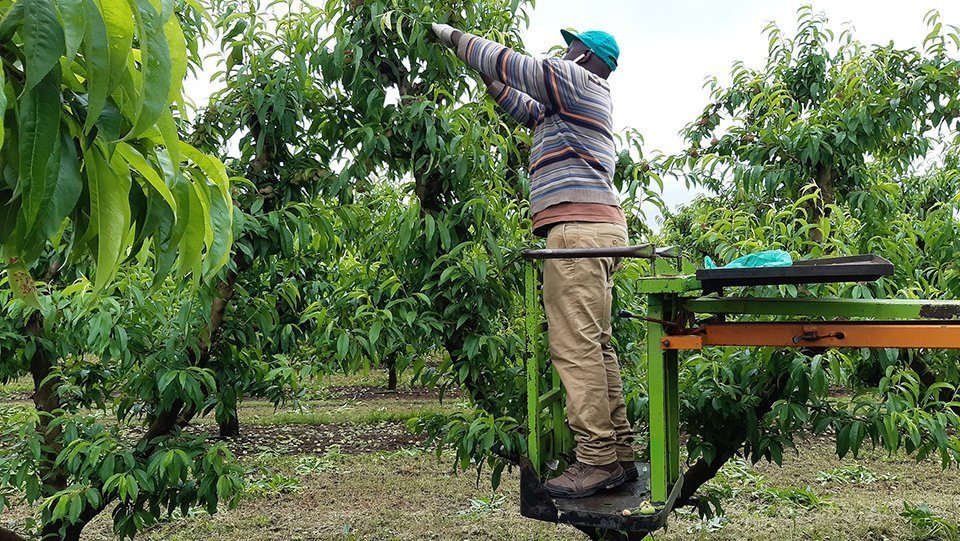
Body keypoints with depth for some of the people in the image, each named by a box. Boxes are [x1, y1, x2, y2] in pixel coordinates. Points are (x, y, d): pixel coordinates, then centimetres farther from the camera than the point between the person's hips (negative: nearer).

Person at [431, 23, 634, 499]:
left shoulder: (579, 80, 3)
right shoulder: (575, 102, 30)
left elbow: (512, 65, -1)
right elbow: (528, 110, 37)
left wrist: (455, 38, 11)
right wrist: (487, 77, 32)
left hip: (578, 226, -10)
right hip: (598, 228, 10)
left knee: (575, 344, -14)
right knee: (596, 345, 8)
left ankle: (596, 459, -14)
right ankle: (619, 454, 11)